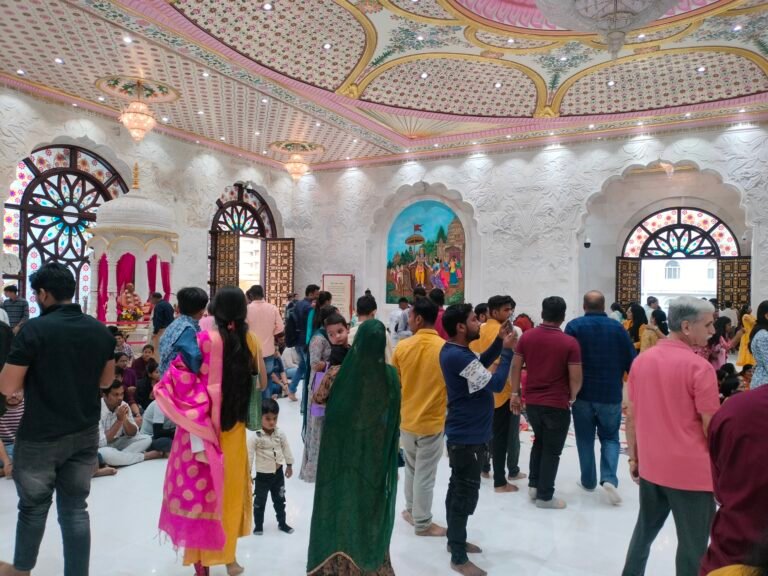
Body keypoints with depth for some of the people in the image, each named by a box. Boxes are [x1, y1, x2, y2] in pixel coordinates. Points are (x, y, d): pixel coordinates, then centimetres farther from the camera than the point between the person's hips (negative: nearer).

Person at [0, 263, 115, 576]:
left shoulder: (34, 329, -15)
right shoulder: (100, 330, 0)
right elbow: (106, 379, 11)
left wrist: (35, 374, 6)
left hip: (40, 437, -3)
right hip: (86, 434, 4)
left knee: (33, 506, 17)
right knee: (75, 508, 11)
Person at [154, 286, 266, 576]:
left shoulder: (205, 340, -15)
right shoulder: (250, 340, -5)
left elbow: (183, 382, -19)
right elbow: (262, 383, 4)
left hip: (205, 426, -3)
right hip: (235, 425, 3)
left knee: (200, 486, 11)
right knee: (231, 486, 17)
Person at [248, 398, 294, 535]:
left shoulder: (281, 434, -9)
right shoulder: (255, 437, -21)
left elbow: (286, 449, 4)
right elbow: (249, 455, -15)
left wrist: (289, 465, 11)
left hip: (278, 473, 3)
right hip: (262, 475, -3)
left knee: (280, 500, 18)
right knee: (259, 502, 14)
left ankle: (282, 523, 36)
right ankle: (258, 526, 32)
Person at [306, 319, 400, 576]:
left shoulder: (341, 372, -17)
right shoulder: (390, 375, -15)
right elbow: (395, 414, -5)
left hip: (343, 447, 0)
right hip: (376, 451, 0)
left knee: (342, 500, 16)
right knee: (371, 503, 18)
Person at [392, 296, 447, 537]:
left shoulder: (402, 347, -8)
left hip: (406, 419, 3)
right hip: (433, 422, -3)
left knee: (411, 469, 23)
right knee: (425, 475, 9)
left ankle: (411, 510, 37)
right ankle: (422, 523, 22)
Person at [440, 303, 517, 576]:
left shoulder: (453, 351, 4)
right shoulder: (458, 356, -28)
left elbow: (479, 365, 15)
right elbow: (495, 384, -25)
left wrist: (499, 342, 3)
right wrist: (508, 350, -17)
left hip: (462, 432, 10)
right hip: (469, 436, -10)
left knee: (458, 488, 20)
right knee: (466, 492, 0)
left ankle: (455, 540, 36)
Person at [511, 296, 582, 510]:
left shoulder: (527, 337, -2)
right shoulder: (570, 342, -13)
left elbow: (516, 367, 1)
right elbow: (576, 378, -13)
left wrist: (515, 393, 10)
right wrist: (572, 398, 4)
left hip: (532, 401, 5)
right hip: (557, 404, -4)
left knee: (539, 442, 24)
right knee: (552, 450, 7)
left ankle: (533, 484, 27)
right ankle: (545, 496, 14)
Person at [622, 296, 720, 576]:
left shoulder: (640, 361, 2)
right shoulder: (699, 367, -16)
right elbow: (712, 428, -13)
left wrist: (634, 458, 15)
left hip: (650, 467, 6)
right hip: (691, 471, -6)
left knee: (645, 530, 22)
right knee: (693, 546, 9)